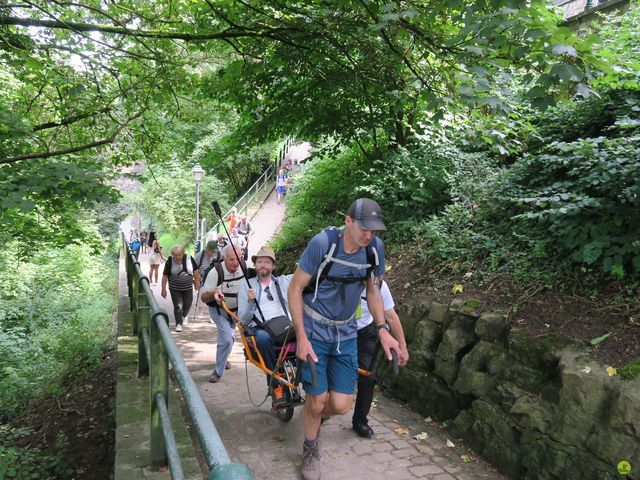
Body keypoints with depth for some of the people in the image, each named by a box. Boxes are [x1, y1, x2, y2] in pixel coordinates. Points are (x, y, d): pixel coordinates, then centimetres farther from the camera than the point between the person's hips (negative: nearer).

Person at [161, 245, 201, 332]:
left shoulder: (189, 259, -8)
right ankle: (178, 324, 7)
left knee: (187, 304, 15)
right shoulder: (170, 262, -12)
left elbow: (195, 271, 5)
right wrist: (163, 289, -8)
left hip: (188, 288, 2)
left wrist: (197, 282, 8)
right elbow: (165, 276, -8)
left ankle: (184, 315, 47)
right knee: (178, 306, -6)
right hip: (175, 289, -2)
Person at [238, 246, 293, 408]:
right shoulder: (246, 286, 16)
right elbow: (243, 320, 10)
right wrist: (251, 302, -6)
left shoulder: (284, 281, 21)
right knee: (263, 337, -38)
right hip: (260, 329, -1)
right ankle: (276, 386, -21)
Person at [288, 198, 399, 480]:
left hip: (346, 334, 4)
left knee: (341, 405, -1)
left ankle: (312, 415, 36)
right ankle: (310, 450, 31)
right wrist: (301, 337, -17)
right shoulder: (323, 243, -21)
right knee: (317, 401, -1)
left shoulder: (375, 248, -8)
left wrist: (382, 329, -3)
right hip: (314, 331, -3)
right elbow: (295, 289, -13)